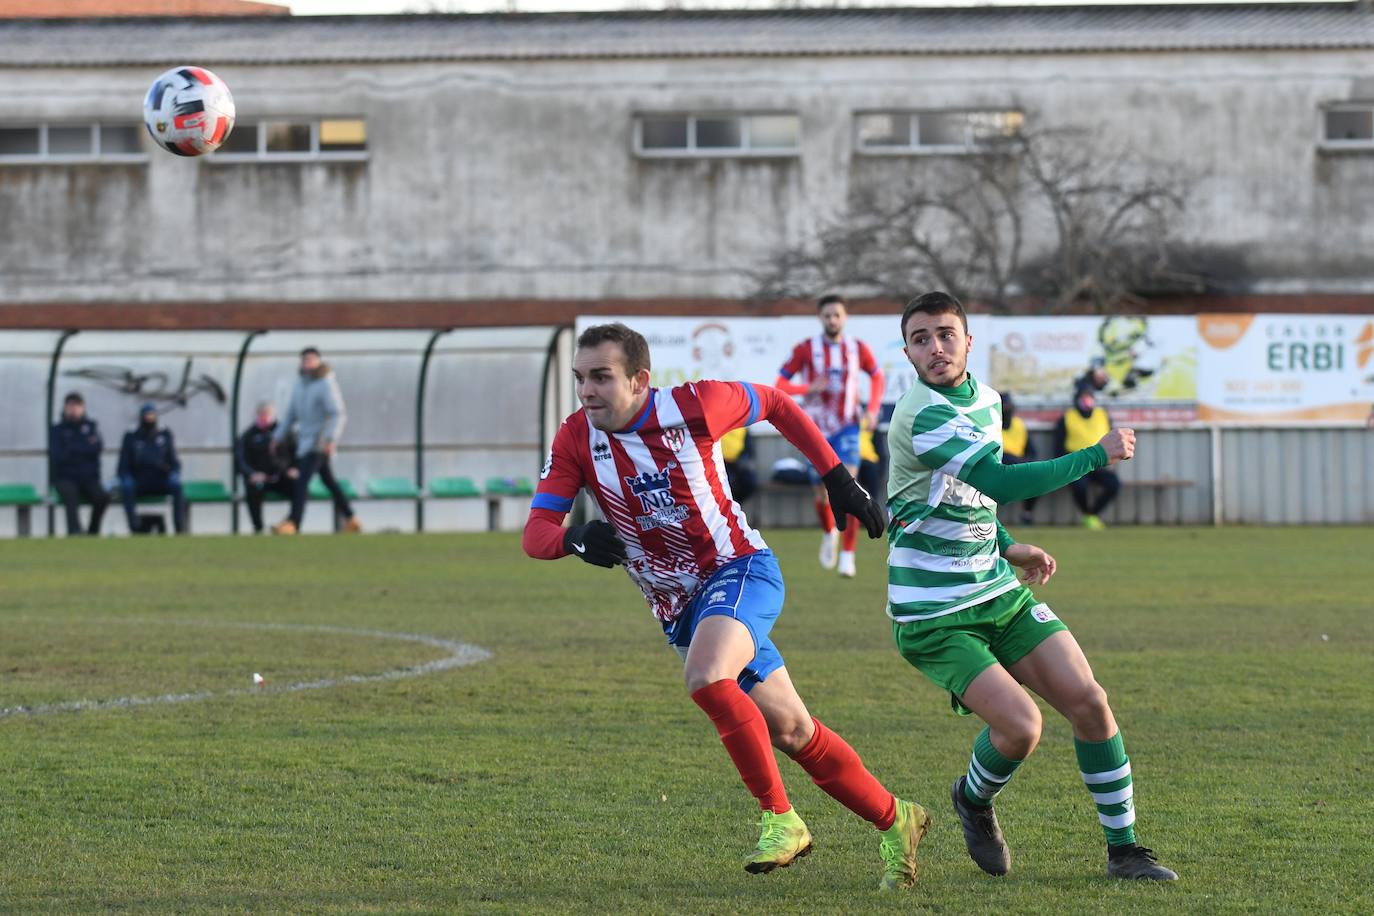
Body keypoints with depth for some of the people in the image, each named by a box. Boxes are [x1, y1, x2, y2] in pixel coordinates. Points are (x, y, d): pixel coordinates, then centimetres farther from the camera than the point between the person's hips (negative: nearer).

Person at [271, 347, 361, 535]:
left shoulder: (327, 384, -13)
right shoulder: (301, 384, 11)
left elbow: (338, 415, -20)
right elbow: (291, 413, 20)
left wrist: (331, 440, -31)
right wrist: (279, 436, 18)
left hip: (320, 440, -8)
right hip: (306, 440, 8)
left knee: (302, 480, -17)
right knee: (328, 481, 14)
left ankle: (292, 523, -22)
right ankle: (350, 519, 23)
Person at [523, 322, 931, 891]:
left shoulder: (691, 407, -16)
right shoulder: (576, 440, -7)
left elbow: (774, 403, 2)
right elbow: (535, 533, -11)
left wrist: (837, 478, -1)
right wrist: (575, 538, -34)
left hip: (739, 570, -5)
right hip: (679, 607, 5)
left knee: (705, 677, -34)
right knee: (790, 733, 7)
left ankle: (779, 817, -20)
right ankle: (894, 821, 24)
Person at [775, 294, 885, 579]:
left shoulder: (857, 349, -1)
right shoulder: (805, 349, -5)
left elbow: (877, 375, 18)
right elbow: (780, 385, -4)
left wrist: (873, 409, 4)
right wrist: (809, 388, -21)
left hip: (847, 428, 0)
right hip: (817, 429, 0)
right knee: (823, 496, 6)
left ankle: (847, 554, -16)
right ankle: (829, 533, 40)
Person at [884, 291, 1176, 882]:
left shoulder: (984, 400, 9)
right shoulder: (922, 417, -21)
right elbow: (1000, 482, -30)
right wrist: (1096, 456, -23)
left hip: (1000, 592, 8)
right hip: (935, 616, -8)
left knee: (1087, 701, -4)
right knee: (1020, 725, -20)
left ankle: (1123, 850, 7)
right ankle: (974, 802, 14)